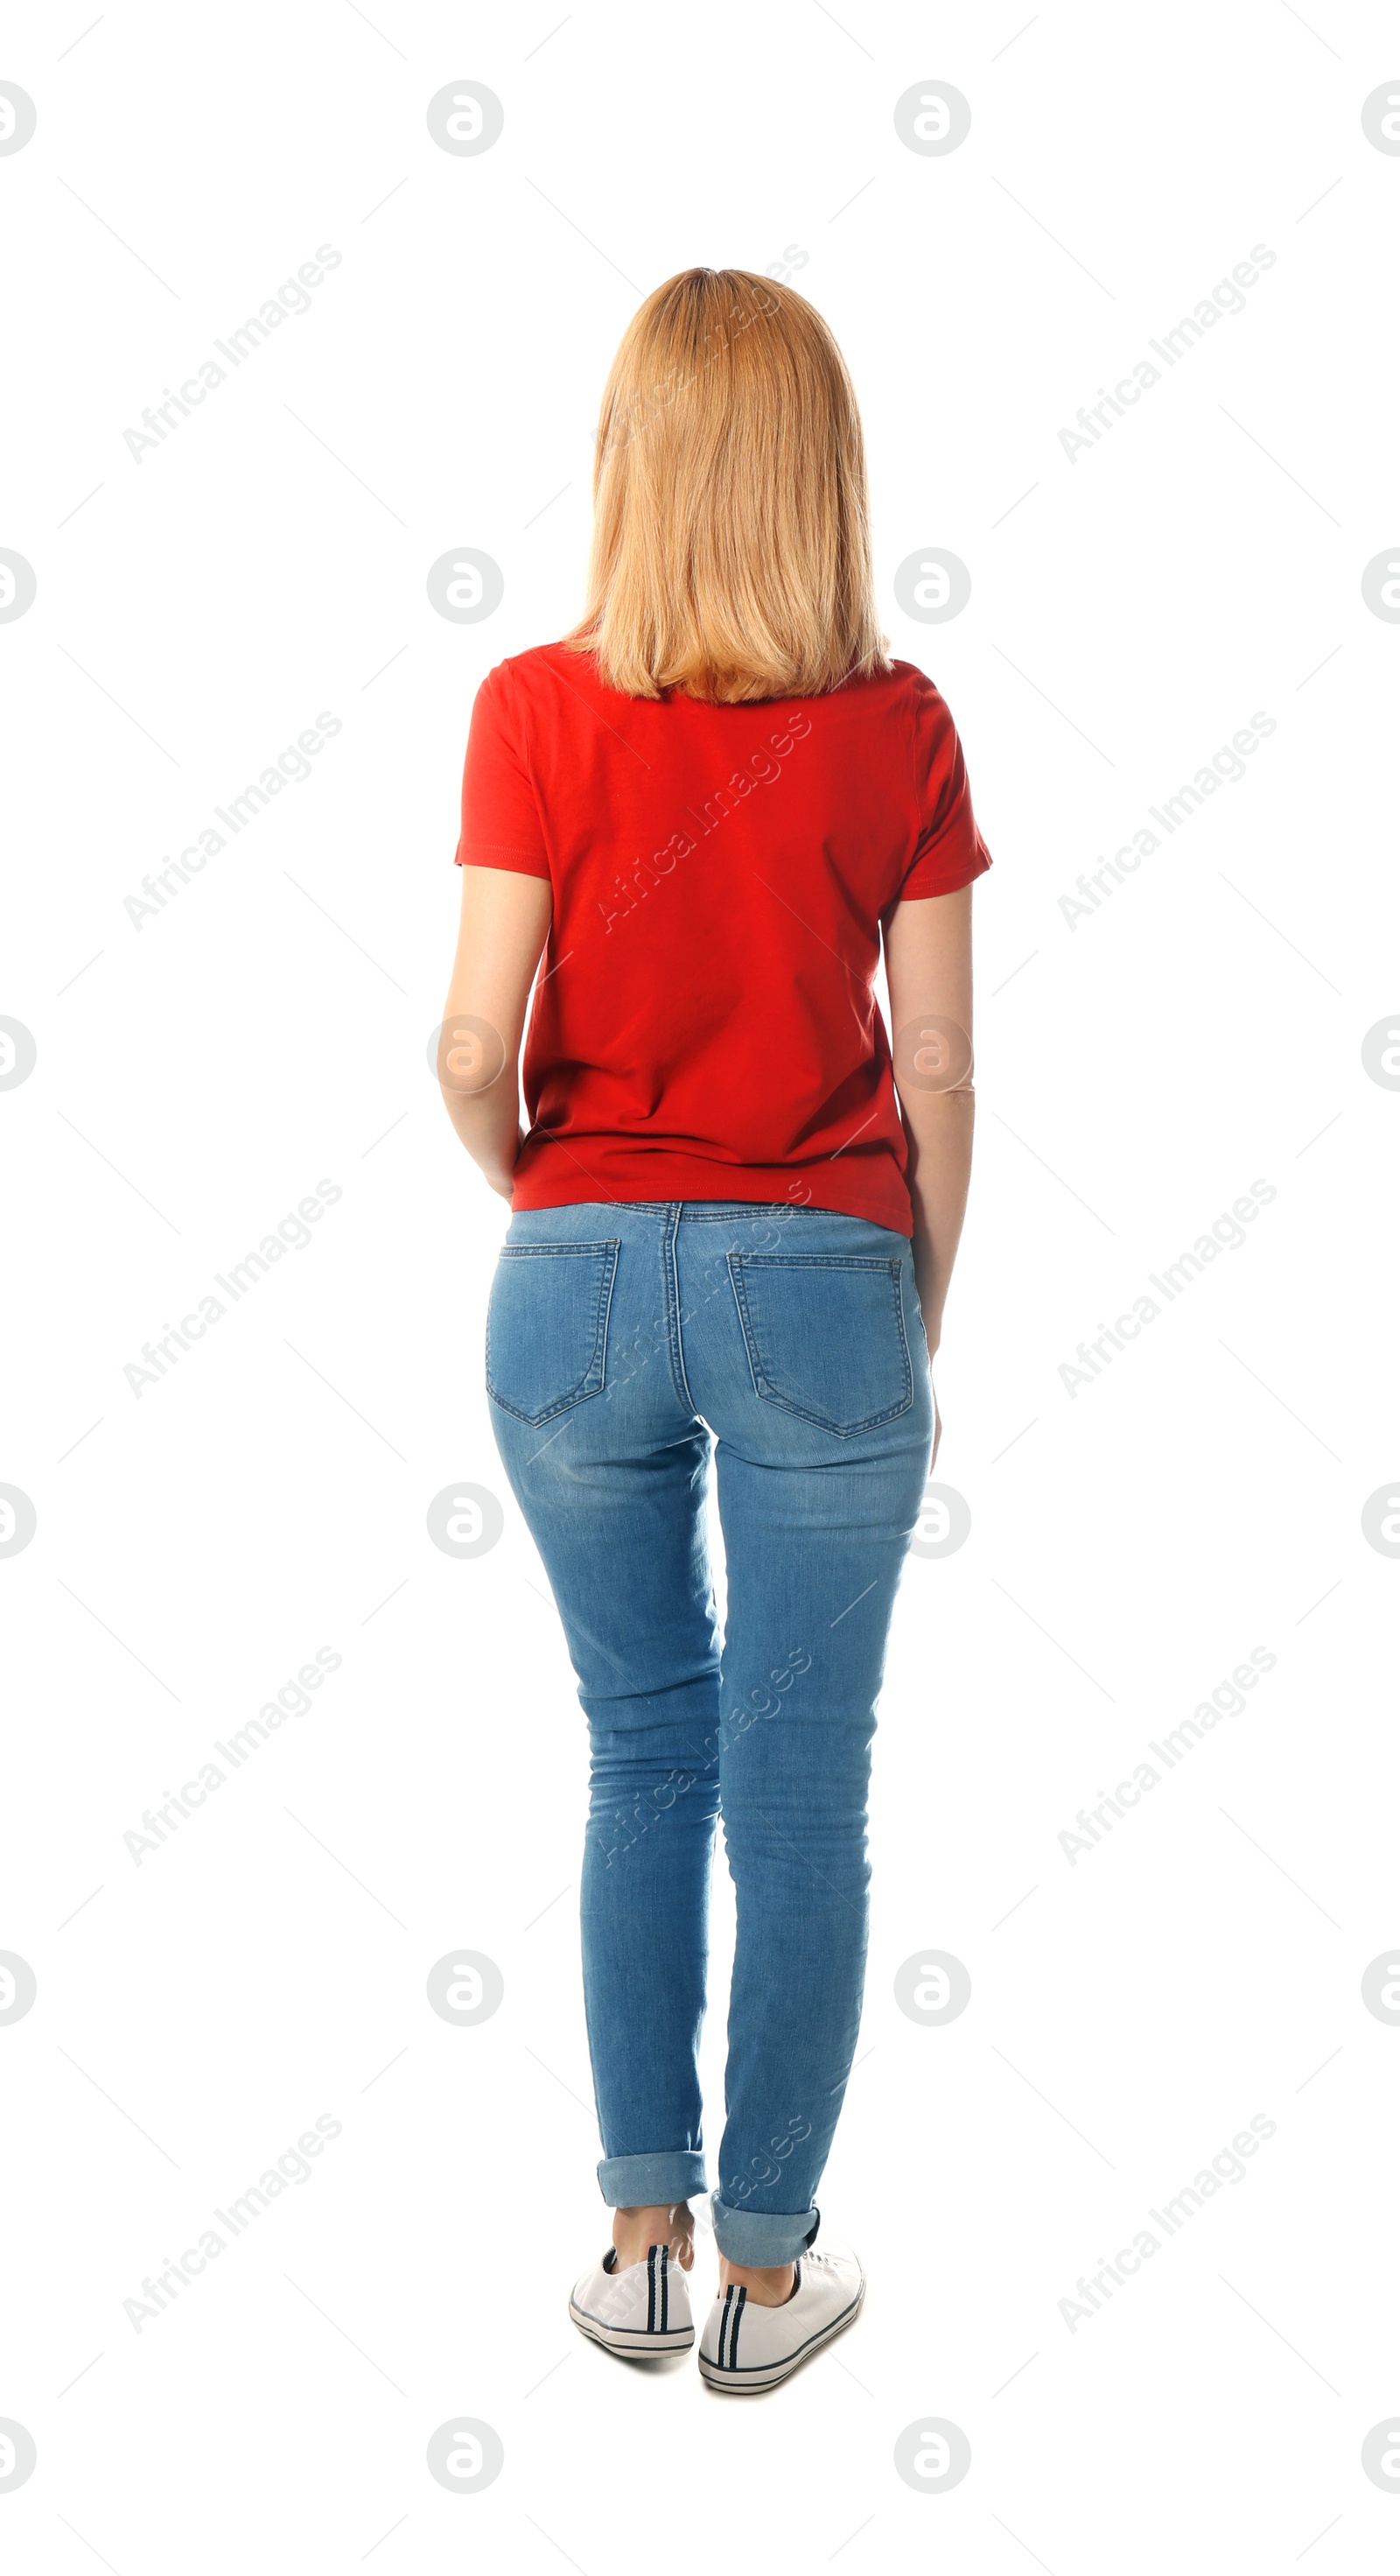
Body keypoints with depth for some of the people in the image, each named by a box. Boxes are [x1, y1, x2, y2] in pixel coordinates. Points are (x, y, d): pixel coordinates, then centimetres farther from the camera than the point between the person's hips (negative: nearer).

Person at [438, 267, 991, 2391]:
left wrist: (538, 1191, 10)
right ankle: (765, 2271, 21)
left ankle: (641, 2243, 24)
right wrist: (921, 1321, 10)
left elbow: (475, 1049, -11)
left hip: (585, 1276, 1)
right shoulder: (898, 730, -4)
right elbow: (939, 1071, -2)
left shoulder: (539, 709, -6)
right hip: (822, 1280, -1)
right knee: (803, 1790, 9)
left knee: (643, 1758, 17)